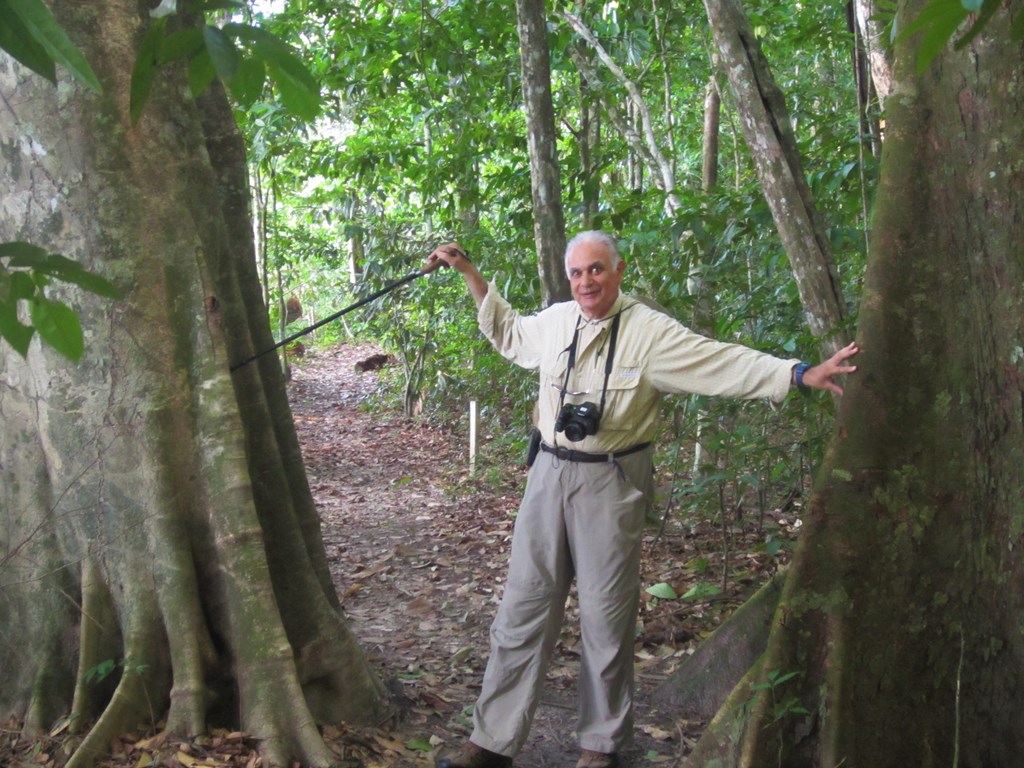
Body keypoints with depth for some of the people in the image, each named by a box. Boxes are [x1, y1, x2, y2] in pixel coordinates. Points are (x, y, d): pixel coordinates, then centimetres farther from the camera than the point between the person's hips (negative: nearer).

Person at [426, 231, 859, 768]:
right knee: (523, 607, 6)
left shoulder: (650, 331, -8)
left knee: (605, 616, 4)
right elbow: (507, 331, 29)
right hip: (549, 475, 4)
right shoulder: (554, 322, 8)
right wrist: (468, 272, 26)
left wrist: (801, 374, -23)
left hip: (610, 483, -4)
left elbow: (725, 362, -13)